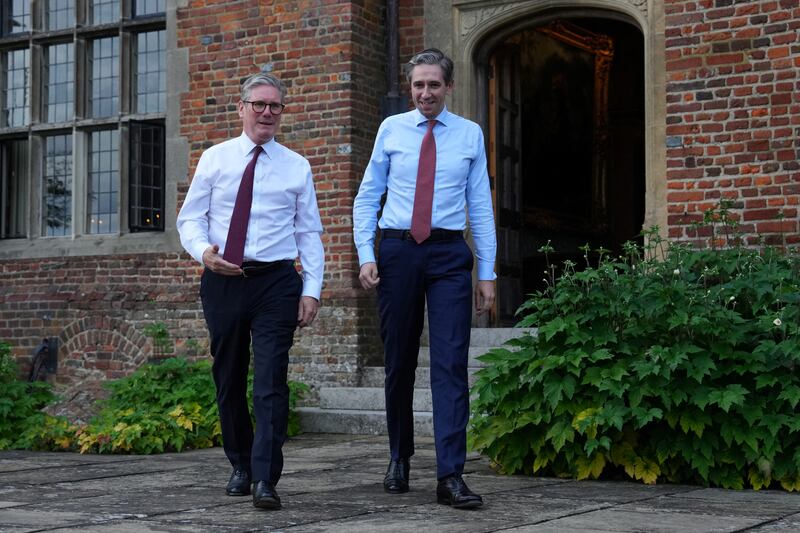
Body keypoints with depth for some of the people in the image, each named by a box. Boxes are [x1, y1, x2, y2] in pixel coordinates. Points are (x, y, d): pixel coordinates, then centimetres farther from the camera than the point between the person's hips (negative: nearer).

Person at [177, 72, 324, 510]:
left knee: (270, 382, -11)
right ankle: (240, 468, 26)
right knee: (228, 379, 10)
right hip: (221, 280, 2)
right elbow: (190, 218, 7)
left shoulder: (296, 167, 8)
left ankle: (265, 480, -13)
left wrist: (312, 290, -3)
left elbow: (309, 232, 7)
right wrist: (204, 250, -15)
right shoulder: (215, 159, 8)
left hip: (276, 281, -1)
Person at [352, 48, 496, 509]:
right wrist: (366, 255, -3)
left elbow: (481, 206, 5)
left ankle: (451, 476, -8)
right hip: (397, 250, 1)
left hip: (448, 253, -1)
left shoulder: (470, 135, 6)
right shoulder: (391, 129, 6)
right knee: (399, 362, 10)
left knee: (451, 364, -8)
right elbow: (367, 197, 8)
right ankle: (400, 459, 27)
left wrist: (487, 273, 1)